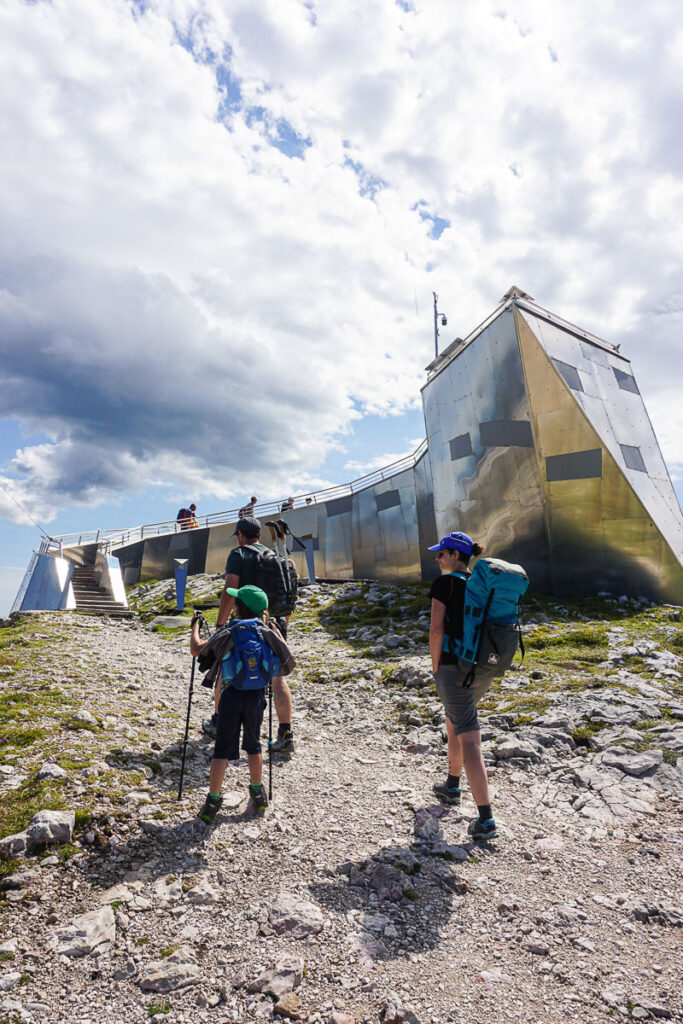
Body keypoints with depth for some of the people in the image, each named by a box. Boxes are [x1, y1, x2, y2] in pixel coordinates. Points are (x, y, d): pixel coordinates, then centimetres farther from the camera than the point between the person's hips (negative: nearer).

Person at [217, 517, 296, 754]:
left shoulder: (238, 554, -2)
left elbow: (230, 591, -12)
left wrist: (220, 624, -7)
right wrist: (283, 626, 21)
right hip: (275, 622, 4)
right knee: (277, 677, 3)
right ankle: (286, 735, -1)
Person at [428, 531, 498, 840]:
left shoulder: (443, 583, -11)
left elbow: (436, 629, -16)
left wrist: (435, 666, -4)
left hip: (454, 666, -7)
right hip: (484, 668, 8)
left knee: (469, 740, -3)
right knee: (453, 722, 26)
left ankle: (486, 820, -1)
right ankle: (452, 787, 42)